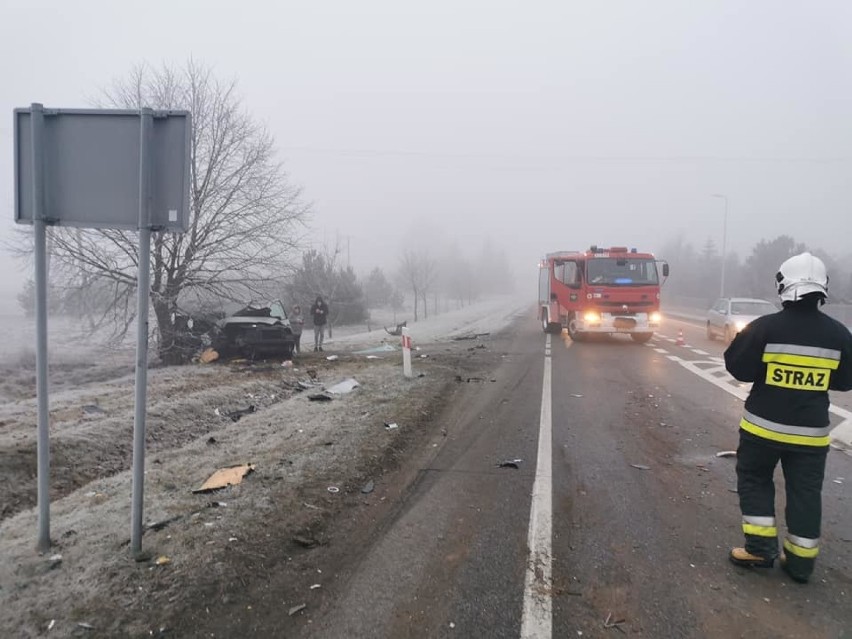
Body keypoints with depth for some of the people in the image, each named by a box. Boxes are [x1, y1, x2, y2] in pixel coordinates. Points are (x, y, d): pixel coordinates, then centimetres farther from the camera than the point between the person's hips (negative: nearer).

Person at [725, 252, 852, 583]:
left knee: (754, 480, 15)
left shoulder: (765, 327, -15)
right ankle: (800, 561, 19)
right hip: (811, 431, 3)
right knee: (805, 493, 12)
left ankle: (760, 548, 12)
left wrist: (746, 344, 8)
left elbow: (739, 369, -10)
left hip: (764, 425, -3)